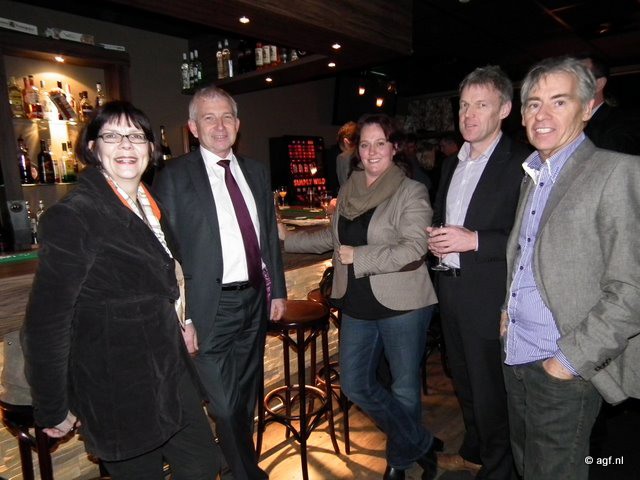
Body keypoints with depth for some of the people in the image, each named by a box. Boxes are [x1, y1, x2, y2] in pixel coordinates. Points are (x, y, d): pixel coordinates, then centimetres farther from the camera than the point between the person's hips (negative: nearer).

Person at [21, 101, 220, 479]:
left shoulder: (150, 205, 4)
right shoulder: (73, 216, -19)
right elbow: (46, 323, -16)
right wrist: (54, 410, -10)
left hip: (171, 373, 7)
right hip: (118, 395, -7)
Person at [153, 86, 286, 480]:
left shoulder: (256, 171, 10)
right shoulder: (174, 176, -7)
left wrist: (278, 289, 11)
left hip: (255, 300, 6)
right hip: (211, 308, -5)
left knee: (247, 395, 20)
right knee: (226, 406, -1)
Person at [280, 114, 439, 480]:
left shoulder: (411, 192, -11)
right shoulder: (348, 191, 8)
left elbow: (414, 250, -22)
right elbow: (333, 237, 21)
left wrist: (358, 256, -19)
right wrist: (288, 238, 21)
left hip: (402, 306, -6)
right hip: (358, 306, 7)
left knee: (405, 388, 11)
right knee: (356, 385, 12)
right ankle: (421, 444, 31)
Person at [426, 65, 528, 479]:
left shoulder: (520, 164, -14)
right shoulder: (452, 164, 11)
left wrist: (474, 240, -24)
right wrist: (435, 239, -1)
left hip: (488, 297, -7)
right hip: (451, 289, 8)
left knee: (490, 390, 8)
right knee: (465, 382, 23)